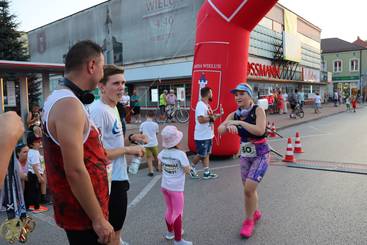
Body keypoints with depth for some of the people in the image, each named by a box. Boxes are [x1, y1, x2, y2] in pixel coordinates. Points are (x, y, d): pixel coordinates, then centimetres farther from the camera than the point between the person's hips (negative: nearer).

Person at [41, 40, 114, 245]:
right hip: (82, 213, -9)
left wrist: (97, 156, 13)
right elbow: (75, 171, -27)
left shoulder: (59, 99, 8)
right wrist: (98, 219, -21)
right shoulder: (70, 105, -24)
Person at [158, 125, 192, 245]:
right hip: (176, 188, -6)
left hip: (164, 186, 6)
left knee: (169, 210, 24)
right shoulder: (180, 154, -22)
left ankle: (170, 232, 42)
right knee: (178, 213, 6)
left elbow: (160, 167, 11)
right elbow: (187, 170, -15)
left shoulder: (162, 153, -3)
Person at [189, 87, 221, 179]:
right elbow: (201, 119, -31)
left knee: (206, 154, 13)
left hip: (208, 135, 10)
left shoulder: (207, 105, 11)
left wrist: (217, 115, 8)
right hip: (202, 136, -10)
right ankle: (192, 168, 24)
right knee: (201, 155, 3)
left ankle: (207, 173, 20)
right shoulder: (200, 105, -20)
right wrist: (211, 118, -19)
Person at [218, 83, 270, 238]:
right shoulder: (234, 115, -2)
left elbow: (260, 130, -30)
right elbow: (220, 130, -11)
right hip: (245, 155, 6)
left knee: (248, 189, -13)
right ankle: (256, 213, 43)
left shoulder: (258, 110, -15)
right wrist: (228, 125, -31)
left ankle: (249, 220, 11)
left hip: (261, 155, -5)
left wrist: (239, 122, -28)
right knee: (249, 189, 16)